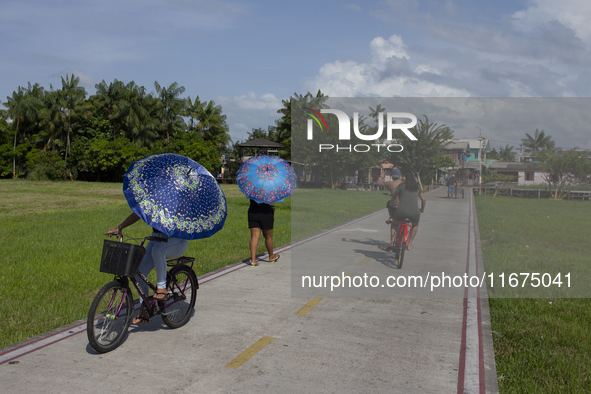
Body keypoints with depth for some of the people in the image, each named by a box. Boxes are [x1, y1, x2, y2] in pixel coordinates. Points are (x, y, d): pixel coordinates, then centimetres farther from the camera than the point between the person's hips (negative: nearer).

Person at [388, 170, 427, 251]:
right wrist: (422, 209, 49)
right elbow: (424, 199, 31)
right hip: (414, 212, 2)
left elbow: (393, 196, 23)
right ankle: (409, 245, 29)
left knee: (394, 224, 29)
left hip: (401, 211, -2)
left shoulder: (401, 186, 10)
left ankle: (392, 242, 13)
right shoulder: (417, 187, 20)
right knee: (415, 226, 35)